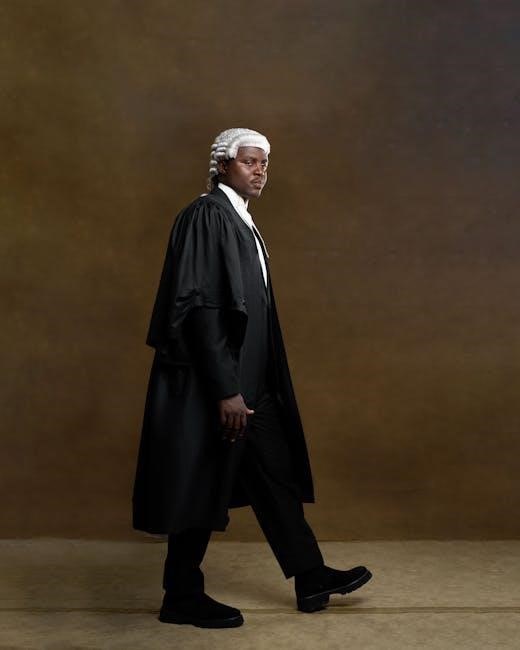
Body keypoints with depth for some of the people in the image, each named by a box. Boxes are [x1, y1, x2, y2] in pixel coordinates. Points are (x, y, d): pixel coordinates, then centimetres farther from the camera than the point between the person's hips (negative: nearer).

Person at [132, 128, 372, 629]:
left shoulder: (240, 220, 14)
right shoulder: (207, 215, -14)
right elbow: (199, 306, -22)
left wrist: (243, 385, 18)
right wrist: (226, 390, -24)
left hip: (249, 382, 10)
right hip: (215, 385, -10)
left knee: (275, 475, 15)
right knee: (203, 486, 2)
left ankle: (311, 578, 26)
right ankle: (183, 599, 17)